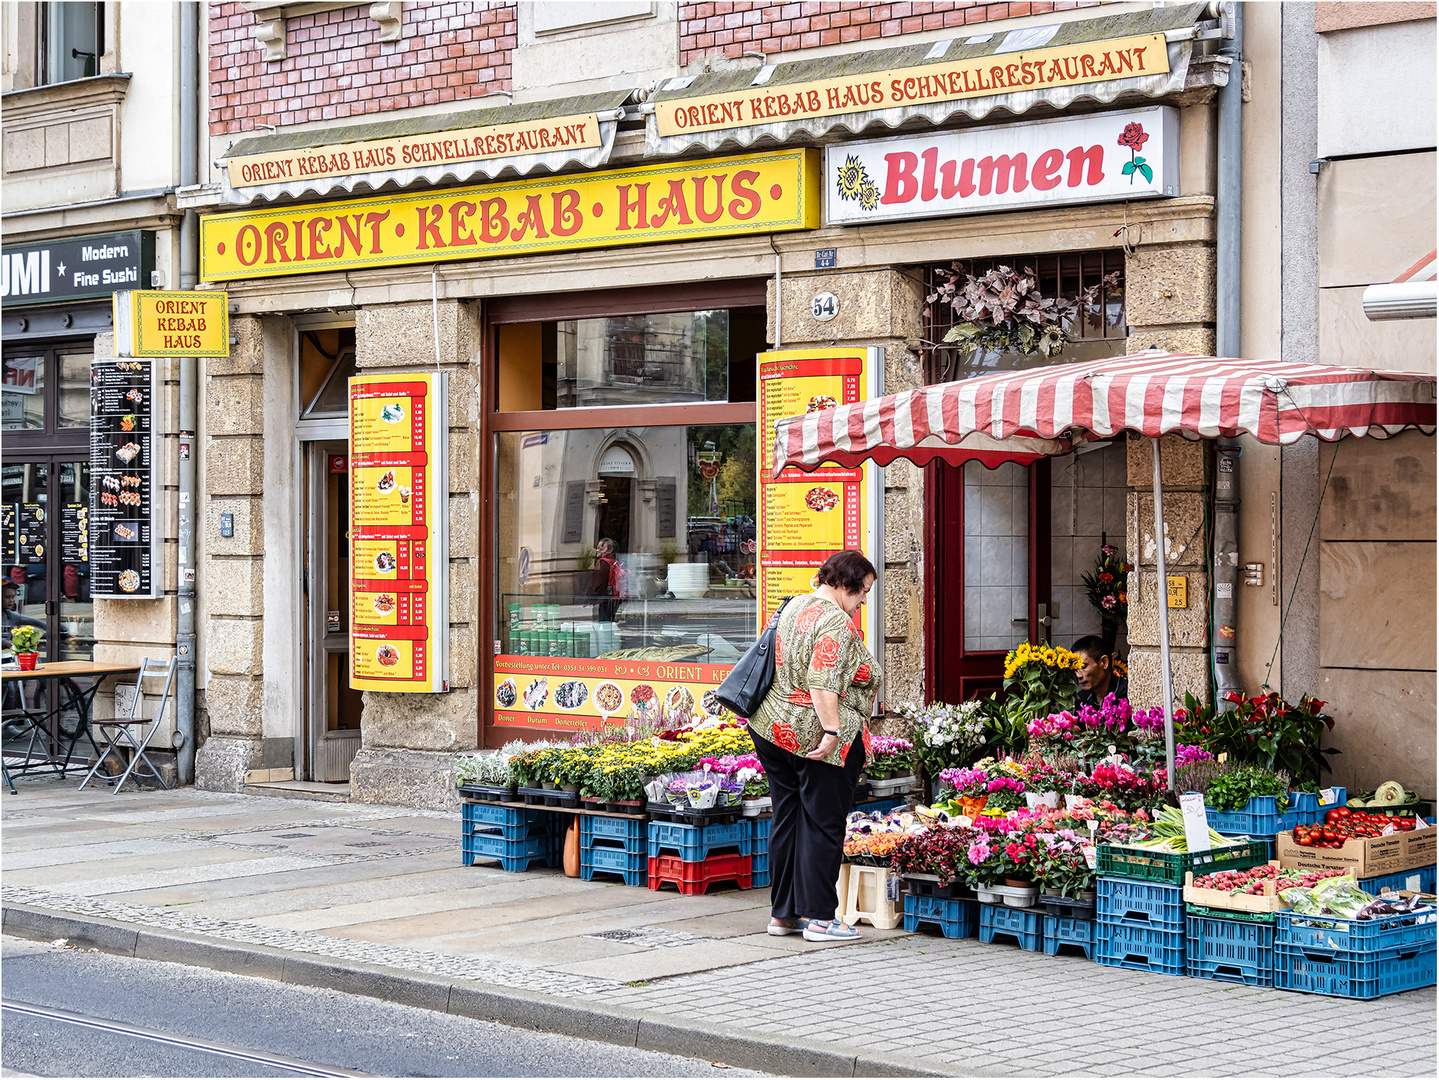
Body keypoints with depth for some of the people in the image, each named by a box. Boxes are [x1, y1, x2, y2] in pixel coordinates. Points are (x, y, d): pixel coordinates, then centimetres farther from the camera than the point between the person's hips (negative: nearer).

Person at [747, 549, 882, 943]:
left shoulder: (794, 607, 13)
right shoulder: (835, 622, -16)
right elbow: (823, 683, -26)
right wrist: (832, 732, -27)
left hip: (775, 729, 9)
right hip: (817, 737, -9)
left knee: (787, 818, 14)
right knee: (822, 825, -1)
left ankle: (782, 912, 19)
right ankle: (819, 918, 2)